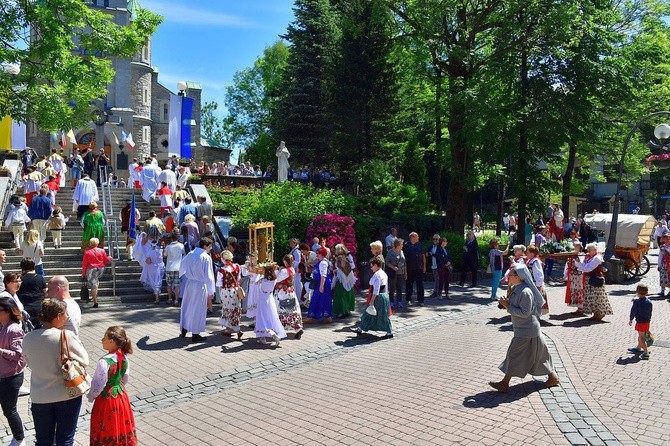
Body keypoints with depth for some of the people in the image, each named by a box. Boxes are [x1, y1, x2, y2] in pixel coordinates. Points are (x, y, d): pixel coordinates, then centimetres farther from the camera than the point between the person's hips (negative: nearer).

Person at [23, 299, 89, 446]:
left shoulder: (28, 338, -7)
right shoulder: (67, 336, -20)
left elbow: (30, 364, 8)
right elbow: (84, 361, -11)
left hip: (40, 398, 4)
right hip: (68, 396, -3)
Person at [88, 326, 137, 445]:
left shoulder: (104, 362, -27)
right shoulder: (124, 358, -6)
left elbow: (98, 384, -20)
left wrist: (91, 396, -3)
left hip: (106, 399, -6)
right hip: (121, 395, 6)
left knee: (107, 430, 11)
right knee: (121, 425, 21)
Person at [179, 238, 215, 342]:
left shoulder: (190, 254, 2)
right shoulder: (206, 258, -16)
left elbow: (182, 266, 16)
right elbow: (208, 276, -15)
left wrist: (183, 276, 37)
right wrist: (211, 291, -9)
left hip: (189, 284, 6)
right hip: (200, 286, -6)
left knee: (187, 306, 17)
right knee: (198, 309, 3)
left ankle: (183, 331, 26)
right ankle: (195, 334, 9)